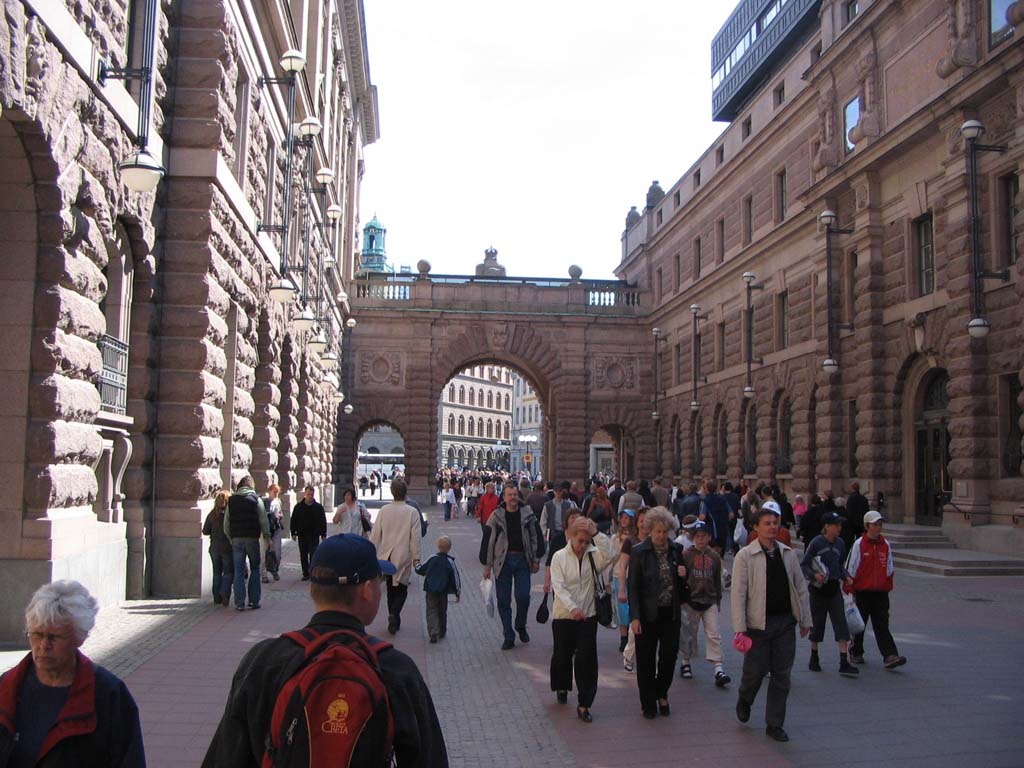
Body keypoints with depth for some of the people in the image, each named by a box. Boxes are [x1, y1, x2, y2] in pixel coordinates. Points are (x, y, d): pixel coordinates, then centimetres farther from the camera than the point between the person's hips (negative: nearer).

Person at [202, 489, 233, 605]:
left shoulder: (212, 514, -1)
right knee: (228, 572, 5)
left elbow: (205, 531, 2)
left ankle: (217, 598, 13)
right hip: (228, 547, -3)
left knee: (217, 573, 13)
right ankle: (225, 592, -14)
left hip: (214, 548, 3)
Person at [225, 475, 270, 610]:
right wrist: (267, 536, 3)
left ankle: (239, 603, 3)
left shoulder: (231, 500, 5)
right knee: (255, 569, 9)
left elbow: (226, 523, 5)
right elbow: (264, 520, -4)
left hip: (236, 539, 2)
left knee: (239, 571, 5)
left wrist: (230, 538, 12)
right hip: (252, 538, -2)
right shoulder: (256, 499, -2)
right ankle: (254, 601, 6)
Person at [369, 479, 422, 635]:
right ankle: (394, 614, -16)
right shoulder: (412, 512, -9)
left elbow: (375, 534, -1)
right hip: (403, 557, -2)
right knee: (401, 588, 8)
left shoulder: (384, 510, -4)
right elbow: (415, 537, -8)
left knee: (391, 589, 15)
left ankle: (394, 622, 20)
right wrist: (416, 557, 1)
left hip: (387, 556, 2)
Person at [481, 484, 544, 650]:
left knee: (523, 596, -7)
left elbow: (536, 536, 8)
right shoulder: (496, 516, -2)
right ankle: (508, 637, 13)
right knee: (503, 600, 2)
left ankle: (521, 626, 21)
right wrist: (487, 565, -2)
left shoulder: (527, 514, 2)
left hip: (522, 560, 0)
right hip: (503, 561, 0)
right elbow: (487, 541, 0)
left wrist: (536, 560, 5)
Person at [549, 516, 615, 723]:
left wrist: (596, 533, -24)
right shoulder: (560, 557, -6)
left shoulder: (594, 556, 0)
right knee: (562, 655, 16)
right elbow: (559, 587, -14)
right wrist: (572, 608, -26)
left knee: (587, 659, -5)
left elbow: (609, 554, -23)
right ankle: (562, 687, 44)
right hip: (563, 615, -1)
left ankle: (584, 705, 1)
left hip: (588, 616, 1)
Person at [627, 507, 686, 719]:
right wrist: (635, 617, -13)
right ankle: (648, 704, 22)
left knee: (669, 657, 5)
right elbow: (632, 586, -8)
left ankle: (661, 693, 32)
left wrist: (682, 576, -7)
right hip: (647, 614, -3)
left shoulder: (676, 550, 4)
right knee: (646, 661, 7)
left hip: (670, 614, 3)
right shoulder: (638, 552, -8)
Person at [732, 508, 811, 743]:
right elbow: (738, 593, -10)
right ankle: (744, 700, 35)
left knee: (782, 675, 6)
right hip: (758, 623, -4)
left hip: (785, 622, 4)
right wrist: (739, 628, -14)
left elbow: (800, 588, 13)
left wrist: (805, 619, 10)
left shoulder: (788, 553, 7)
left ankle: (775, 724, 18)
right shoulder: (745, 555, -7)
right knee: (755, 671, 2)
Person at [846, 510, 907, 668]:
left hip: (881, 592, 2)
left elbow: (889, 568, 15)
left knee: (882, 625, -4)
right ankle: (856, 652, 27)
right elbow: (851, 568, -4)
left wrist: (888, 586, 13)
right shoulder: (859, 544, -7)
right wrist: (850, 589, -3)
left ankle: (890, 656, -11)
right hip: (862, 591, -2)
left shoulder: (885, 544, 4)